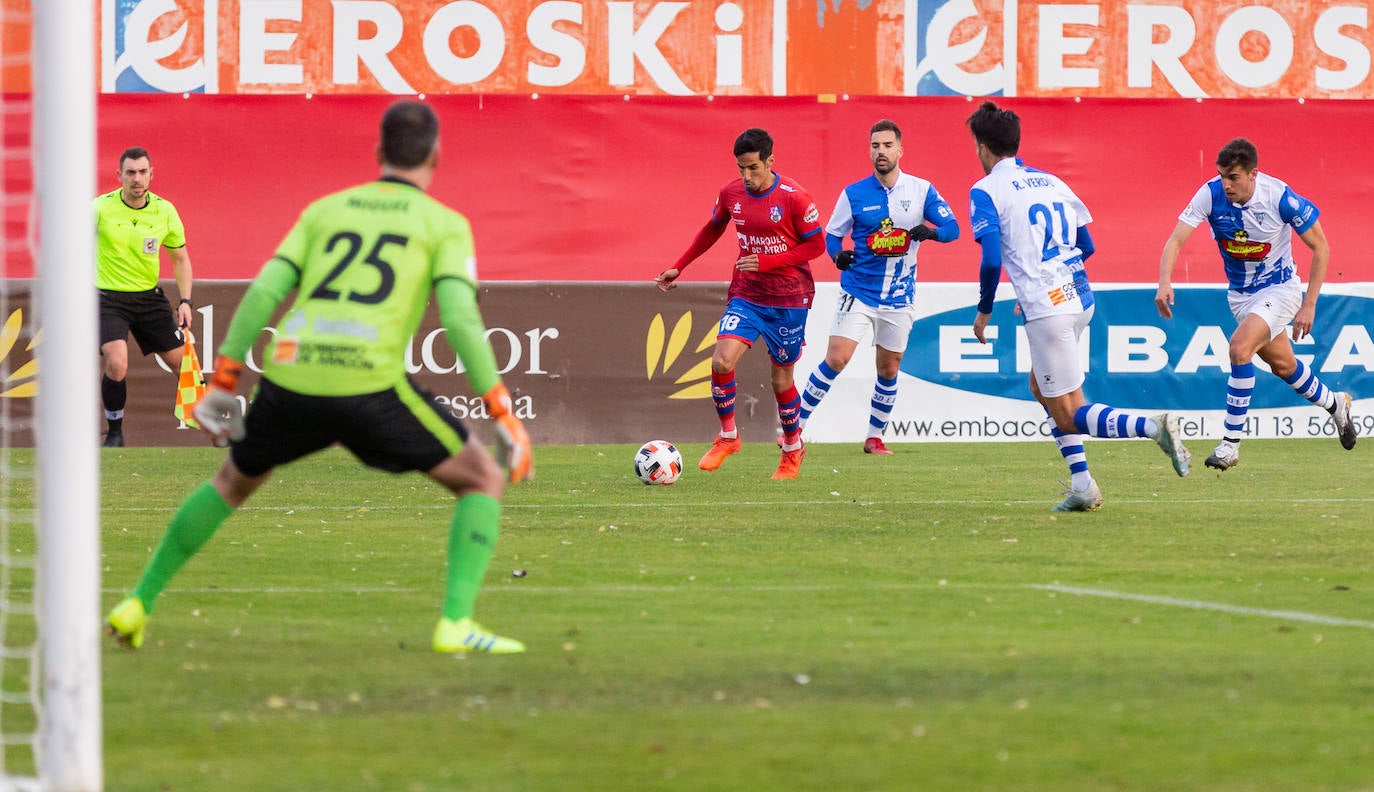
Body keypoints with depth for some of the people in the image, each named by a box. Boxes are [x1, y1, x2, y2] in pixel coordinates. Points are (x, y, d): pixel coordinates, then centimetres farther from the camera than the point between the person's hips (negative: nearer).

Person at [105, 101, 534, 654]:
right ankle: (455, 624, -5)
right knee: (483, 482, 12)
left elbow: (264, 291, 11)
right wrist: (503, 415, -5)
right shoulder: (445, 224, 10)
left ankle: (137, 605, 32)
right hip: (369, 382, -4)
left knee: (234, 481, 32)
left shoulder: (324, 211, 22)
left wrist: (223, 384, 13)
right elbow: (460, 317, -5)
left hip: (290, 376, 4)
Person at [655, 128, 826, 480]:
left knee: (781, 379, 4)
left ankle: (792, 450, 27)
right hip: (746, 295, 3)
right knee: (722, 361, -17)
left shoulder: (794, 197, -15)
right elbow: (712, 229, 19)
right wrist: (679, 267, 16)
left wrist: (767, 262, -19)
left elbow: (816, 245, -10)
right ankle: (727, 436, 2)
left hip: (789, 299, -3)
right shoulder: (731, 194, 0)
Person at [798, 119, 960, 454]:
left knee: (889, 370, 8)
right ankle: (796, 425, -6)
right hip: (858, 293, -2)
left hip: (900, 298, 2)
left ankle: (875, 436, 24)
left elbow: (952, 227, -2)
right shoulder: (854, 194, -2)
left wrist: (930, 231, -24)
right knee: (836, 359, -14)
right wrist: (838, 254, -18)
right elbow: (832, 234, 5)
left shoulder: (922, 190, 0)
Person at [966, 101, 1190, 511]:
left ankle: (1153, 426, -26)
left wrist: (984, 311, 0)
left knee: (1069, 415, -1)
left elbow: (991, 259, -16)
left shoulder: (986, 191, -6)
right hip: (1080, 297, 8)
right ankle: (1082, 485, 17)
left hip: (1046, 309, -7)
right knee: (1040, 385, 26)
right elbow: (1086, 246, 17)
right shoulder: (1052, 182, 15)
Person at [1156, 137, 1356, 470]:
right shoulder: (1211, 194, -19)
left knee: (1240, 346, -26)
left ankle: (1231, 442, -20)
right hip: (1239, 293, 5)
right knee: (1282, 365, 18)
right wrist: (1165, 282, -41)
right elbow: (1176, 239, -23)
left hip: (1279, 288, -5)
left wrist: (1309, 304, -16)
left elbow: (1320, 248, -13)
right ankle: (1334, 403, 48)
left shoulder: (1280, 198, -25)